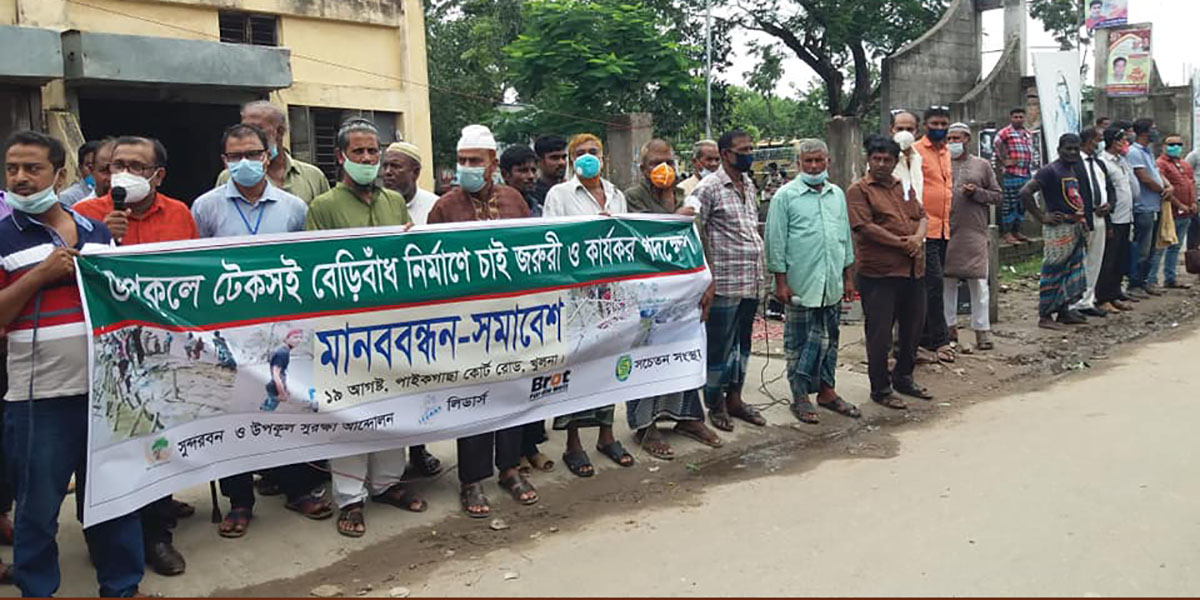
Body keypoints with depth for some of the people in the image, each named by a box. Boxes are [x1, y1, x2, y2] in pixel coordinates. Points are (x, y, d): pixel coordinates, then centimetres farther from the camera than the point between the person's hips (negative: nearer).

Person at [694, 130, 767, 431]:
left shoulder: (749, 186, 13)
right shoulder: (708, 188, -10)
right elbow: (694, 237, -12)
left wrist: (761, 272, 16)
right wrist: (706, 280, -16)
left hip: (752, 282, 8)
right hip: (724, 282, -7)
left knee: (742, 342, 16)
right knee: (719, 345, 3)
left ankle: (734, 398, 28)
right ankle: (715, 404, 16)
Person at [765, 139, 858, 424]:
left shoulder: (837, 194, 12)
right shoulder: (785, 196, -5)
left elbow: (846, 237, 18)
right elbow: (776, 242, -7)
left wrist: (848, 277, 15)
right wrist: (781, 281, -10)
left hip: (832, 283, 5)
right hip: (801, 285, -5)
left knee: (830, 339, 13)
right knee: (800, 343, 2)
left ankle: (827, 391, 25)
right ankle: (800, 397, 11)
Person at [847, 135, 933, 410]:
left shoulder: (904, 187, 17)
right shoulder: (859, 190, -6)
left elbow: (922, 216, 15)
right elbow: (864, 227, -16)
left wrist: (918, 237, -7)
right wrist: (901, 243, -14)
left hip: (913, 270, 7)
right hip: (878, 272, -7)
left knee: (913, 328, 16)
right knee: (880, 333, 0)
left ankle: (904, 378, 33)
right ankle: (880, 389, 11)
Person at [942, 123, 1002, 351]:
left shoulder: (982, 165, 10)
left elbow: (998, 196, 9)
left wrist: (977, 193, -7)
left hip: (974, 232, -1)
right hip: (947, 231, 1)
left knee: (978, 282, -4)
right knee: (947, 281, 6)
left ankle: (982, 331, 1)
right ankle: (949, 326, 18)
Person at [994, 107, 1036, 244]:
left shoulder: (1028, 134, 18)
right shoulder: (1006, 132, -6)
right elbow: (996, 143, -20)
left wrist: (1031, 167, 22)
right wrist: (1004, 160, -18)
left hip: (1027, 174, 8)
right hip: (1012, 174, -8)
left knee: (1022, 205, 12)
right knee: (1010, 204, -6)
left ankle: (1017, 232, 20)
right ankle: (1007, 234, -2)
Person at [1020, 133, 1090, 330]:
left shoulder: (1076, 170, 15)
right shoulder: (1050, 171, -11)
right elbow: (1025, 192, -19)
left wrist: (1083, 219, 15)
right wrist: (1042, 217, -17)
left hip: (1076, 228, 9)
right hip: (1058, 229, -9)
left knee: (1072, 273, 13)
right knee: (1053, 272, -5)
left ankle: (1064, 311, 22)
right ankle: (1045, 316, 0)